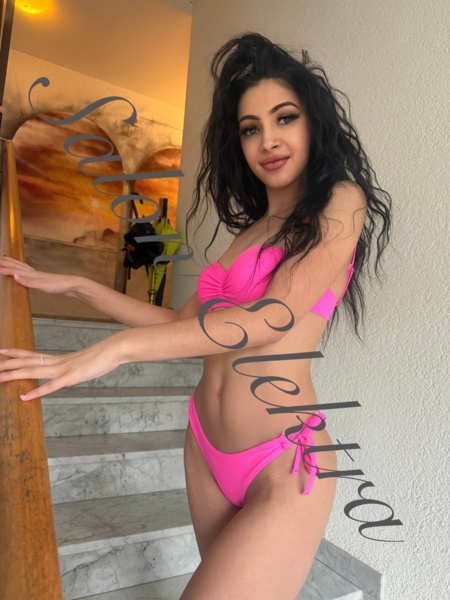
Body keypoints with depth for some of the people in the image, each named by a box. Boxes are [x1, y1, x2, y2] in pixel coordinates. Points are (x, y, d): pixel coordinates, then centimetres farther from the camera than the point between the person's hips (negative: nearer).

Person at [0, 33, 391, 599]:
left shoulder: (342, 203, -6)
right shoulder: (250, 230, 13)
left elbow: (277, 315, -20)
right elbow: (183, 324, 13)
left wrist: (116, 348, -24)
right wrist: (75, 285, 11)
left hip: (282, 466, -6)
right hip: (205, 448, 7)